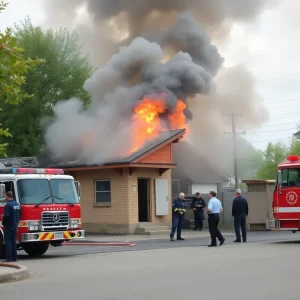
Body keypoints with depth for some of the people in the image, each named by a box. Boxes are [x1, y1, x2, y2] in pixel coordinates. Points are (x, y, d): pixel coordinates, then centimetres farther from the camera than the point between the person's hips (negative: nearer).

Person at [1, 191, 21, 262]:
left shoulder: (8, 205, -18)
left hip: (8, 226, -8)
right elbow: (19, 215, 14)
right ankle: (14, 257, 13)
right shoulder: (17, 204, 9)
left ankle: (9, 257, -7)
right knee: (13, 241, 12)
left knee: (8, 241, -4)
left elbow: (6, 216, -21)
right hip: (15, 226, 8)